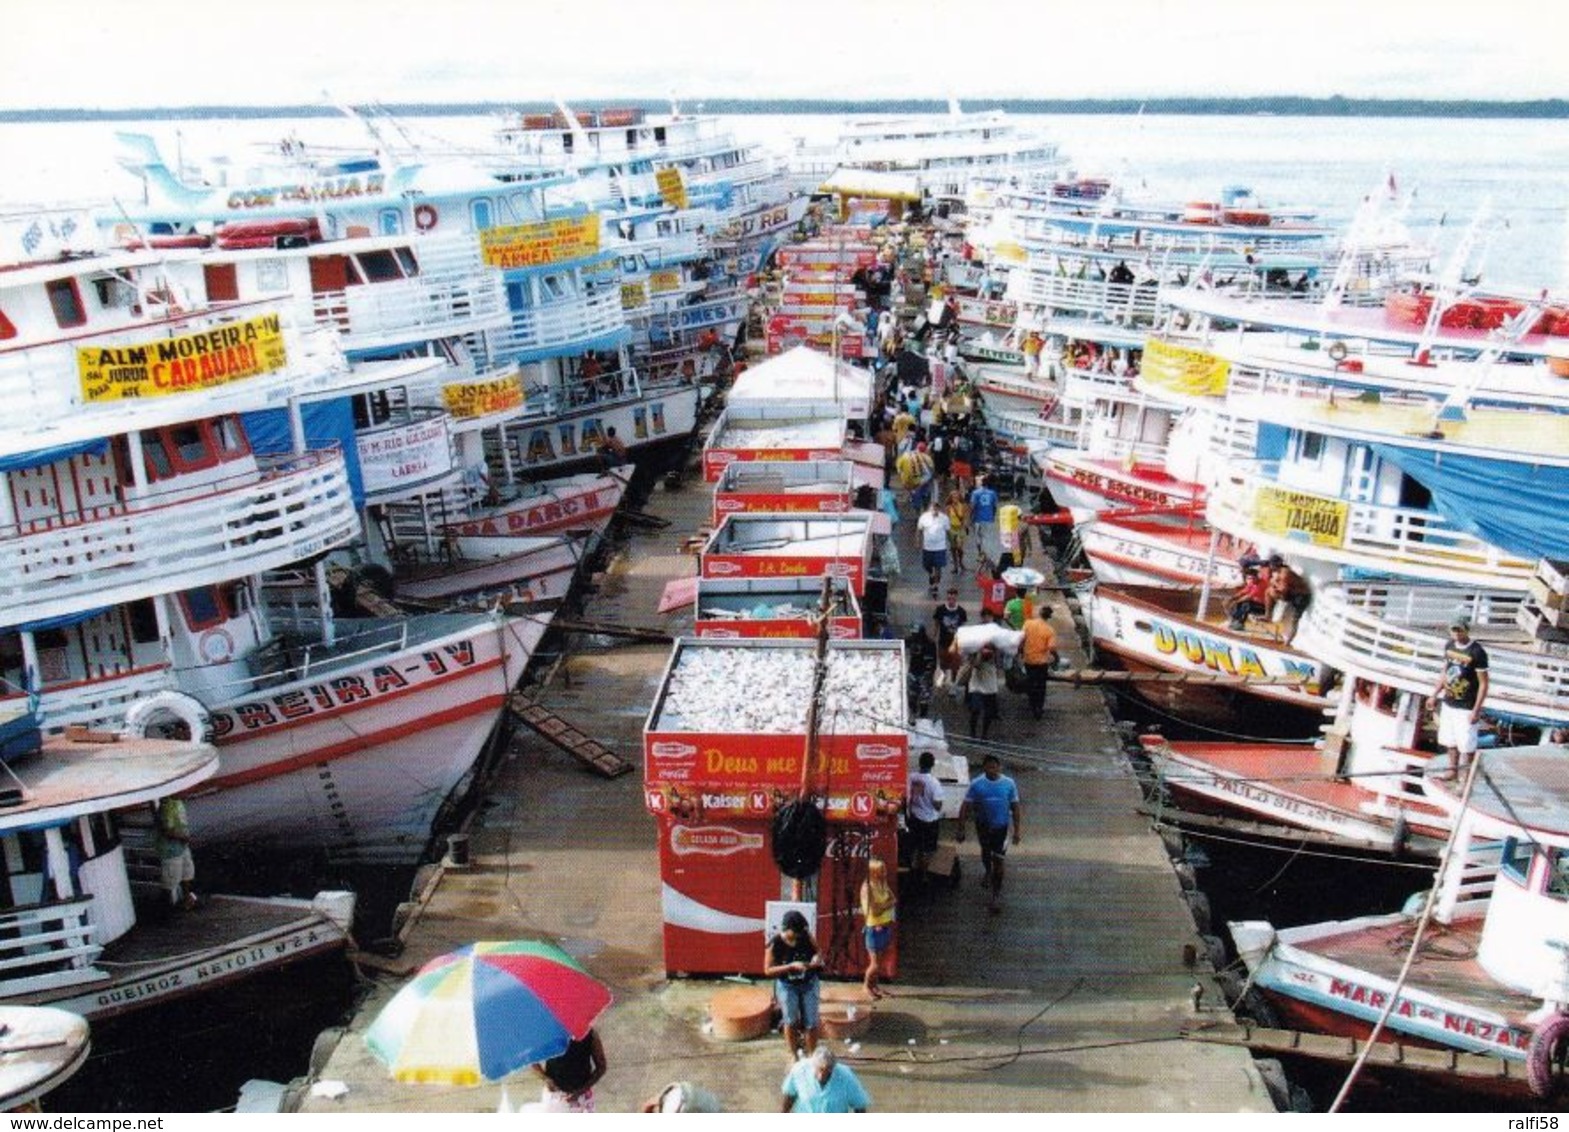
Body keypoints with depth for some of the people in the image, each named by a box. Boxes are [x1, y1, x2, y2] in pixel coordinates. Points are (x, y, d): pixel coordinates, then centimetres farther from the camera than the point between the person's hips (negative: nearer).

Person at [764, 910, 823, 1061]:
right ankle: (793, 1055, 17)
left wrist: (817, 959, -16)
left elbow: (817, 951, 8)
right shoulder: (774, 944, -17)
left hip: (809, 983, 2)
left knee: (811, 1022, 0)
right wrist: (791, 966, -26)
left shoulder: (806, 936, -10)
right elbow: (768, 970, -16)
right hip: (787, 986, -2)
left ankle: (811, 1056, 18)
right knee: (791, 1021, -5)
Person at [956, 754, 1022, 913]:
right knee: (986, 852, 26)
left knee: (998, 861, -6)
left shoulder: (1009, 784, -13)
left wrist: (1017, 830, -3)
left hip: (1001, 826, -2)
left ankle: (997, 895, 2)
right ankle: (988, 873, 55)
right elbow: (965, 807, -10)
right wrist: (961, 829, -12)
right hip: (983, 825, 2)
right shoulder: (976, 785, -15)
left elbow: (1015, 807, -4)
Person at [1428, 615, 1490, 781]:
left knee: (1467, 744, 1)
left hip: (1466, 707, -7)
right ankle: (1453, 769, 33)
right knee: (1450, 740, 17)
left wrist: (1476, 710, -16)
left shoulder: (1477, 652, -18)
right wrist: (1435, 694, 16)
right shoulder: (1450, 646, 3)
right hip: (1448, 703, 7)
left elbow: (1483, 683, -15)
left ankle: (1466, 777, 12)